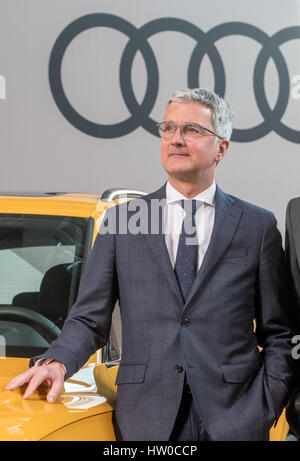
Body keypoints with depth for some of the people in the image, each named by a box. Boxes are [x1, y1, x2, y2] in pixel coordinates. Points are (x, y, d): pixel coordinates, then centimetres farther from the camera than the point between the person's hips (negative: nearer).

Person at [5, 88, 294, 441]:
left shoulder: (258, 226, 5)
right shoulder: (122, 221, 7)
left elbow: (277, 335, 6)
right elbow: (89, 319, 6)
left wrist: (265, 411, -5)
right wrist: (57, 361, -13)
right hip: (145, 423, 1)